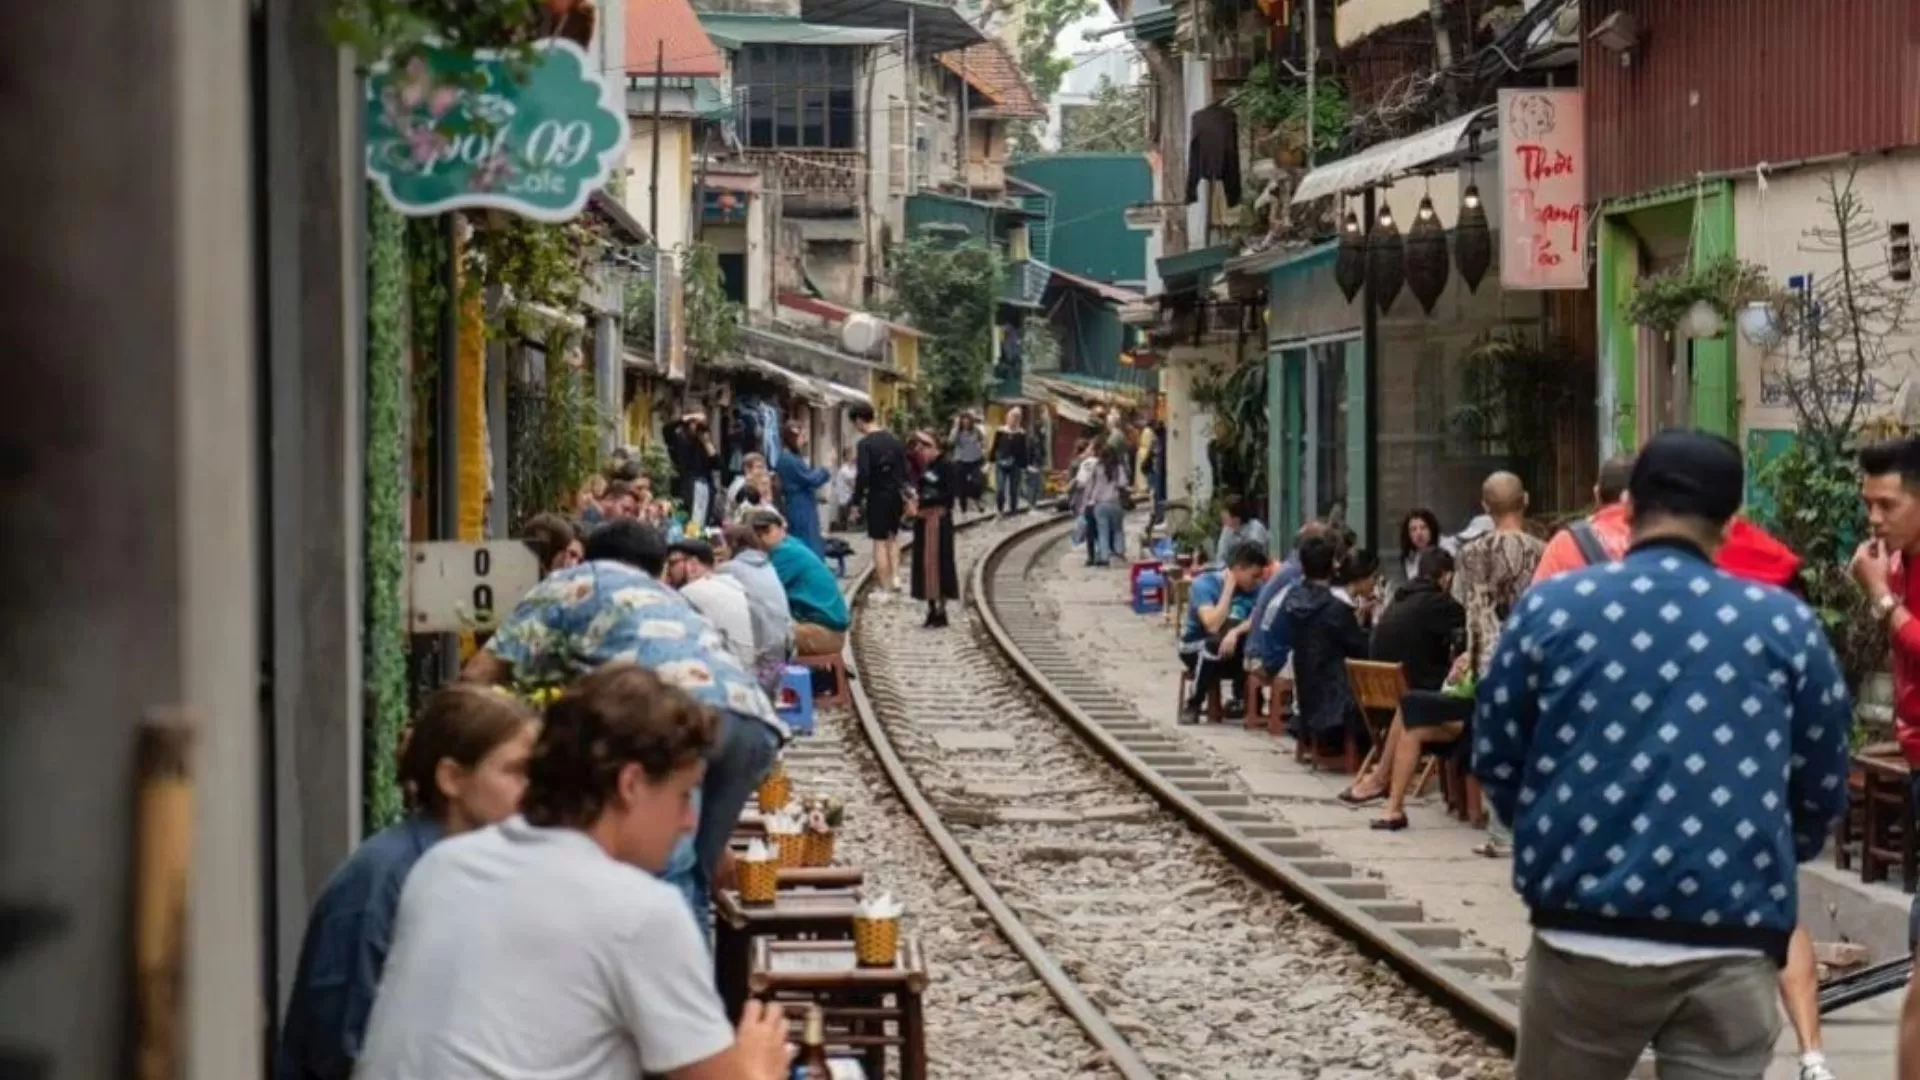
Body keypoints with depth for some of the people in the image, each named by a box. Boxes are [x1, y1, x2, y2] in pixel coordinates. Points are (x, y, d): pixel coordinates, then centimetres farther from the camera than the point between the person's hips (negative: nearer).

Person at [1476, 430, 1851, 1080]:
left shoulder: (1550, 608, 1)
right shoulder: (1786, 625, 2)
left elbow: (1495, 761, 9)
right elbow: (1823, 791, 10)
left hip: (1583, 936, 0)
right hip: (1732, 948, 0)